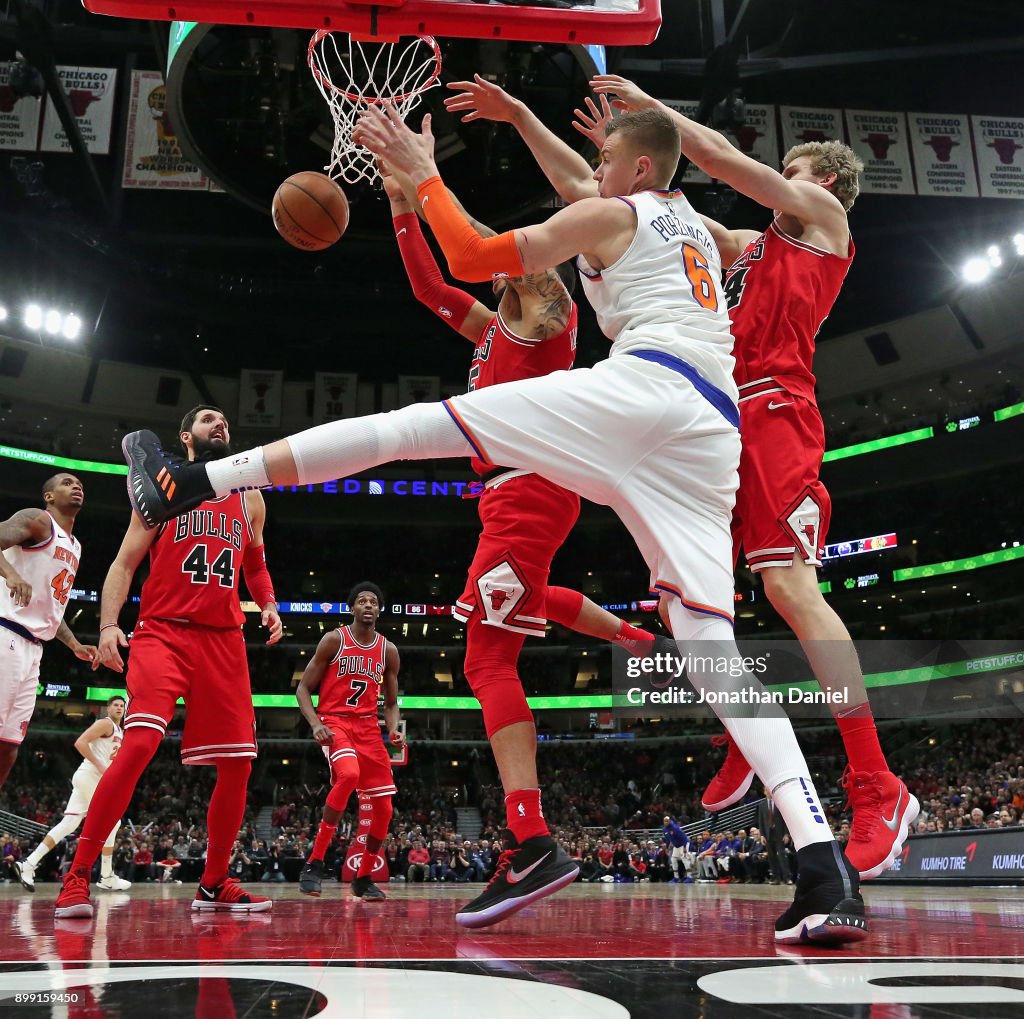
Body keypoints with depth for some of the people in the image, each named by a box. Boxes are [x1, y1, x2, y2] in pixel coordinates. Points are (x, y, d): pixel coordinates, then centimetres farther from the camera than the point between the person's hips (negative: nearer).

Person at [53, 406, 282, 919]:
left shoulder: (250, 499, 17)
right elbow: (124, 562, 2)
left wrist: (269, 603, 8)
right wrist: (108, 623, -13)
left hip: (224, 640, 4)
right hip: (163, 632, -4)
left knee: (237, 763, 1)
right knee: (139, 744, -23)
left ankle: (214, 884, 18)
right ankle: (77, 877, -9)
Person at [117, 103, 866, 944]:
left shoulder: (609, 215, 14)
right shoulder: (699, 231, 35)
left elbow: (472, 258, 11)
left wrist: (422, 171, 24)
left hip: (639, 387, -7)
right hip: (714, 430, 7)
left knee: (413, 425, -6)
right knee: (712, 647, -2)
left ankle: (193, 481, -10)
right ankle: (826, 870, -10)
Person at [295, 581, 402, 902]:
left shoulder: (388, 650, 8)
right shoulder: (334, 640, -3)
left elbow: (391, 702, 16)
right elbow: (303, 688, -1)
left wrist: (394, 730, -5)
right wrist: (315, 723, -17)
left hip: (368, 728, 5)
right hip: (335, 722, -5)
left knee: (384, 810, 0)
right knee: (348, 774, -35)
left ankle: (364, 878, 22)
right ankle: (314, 863, -23)